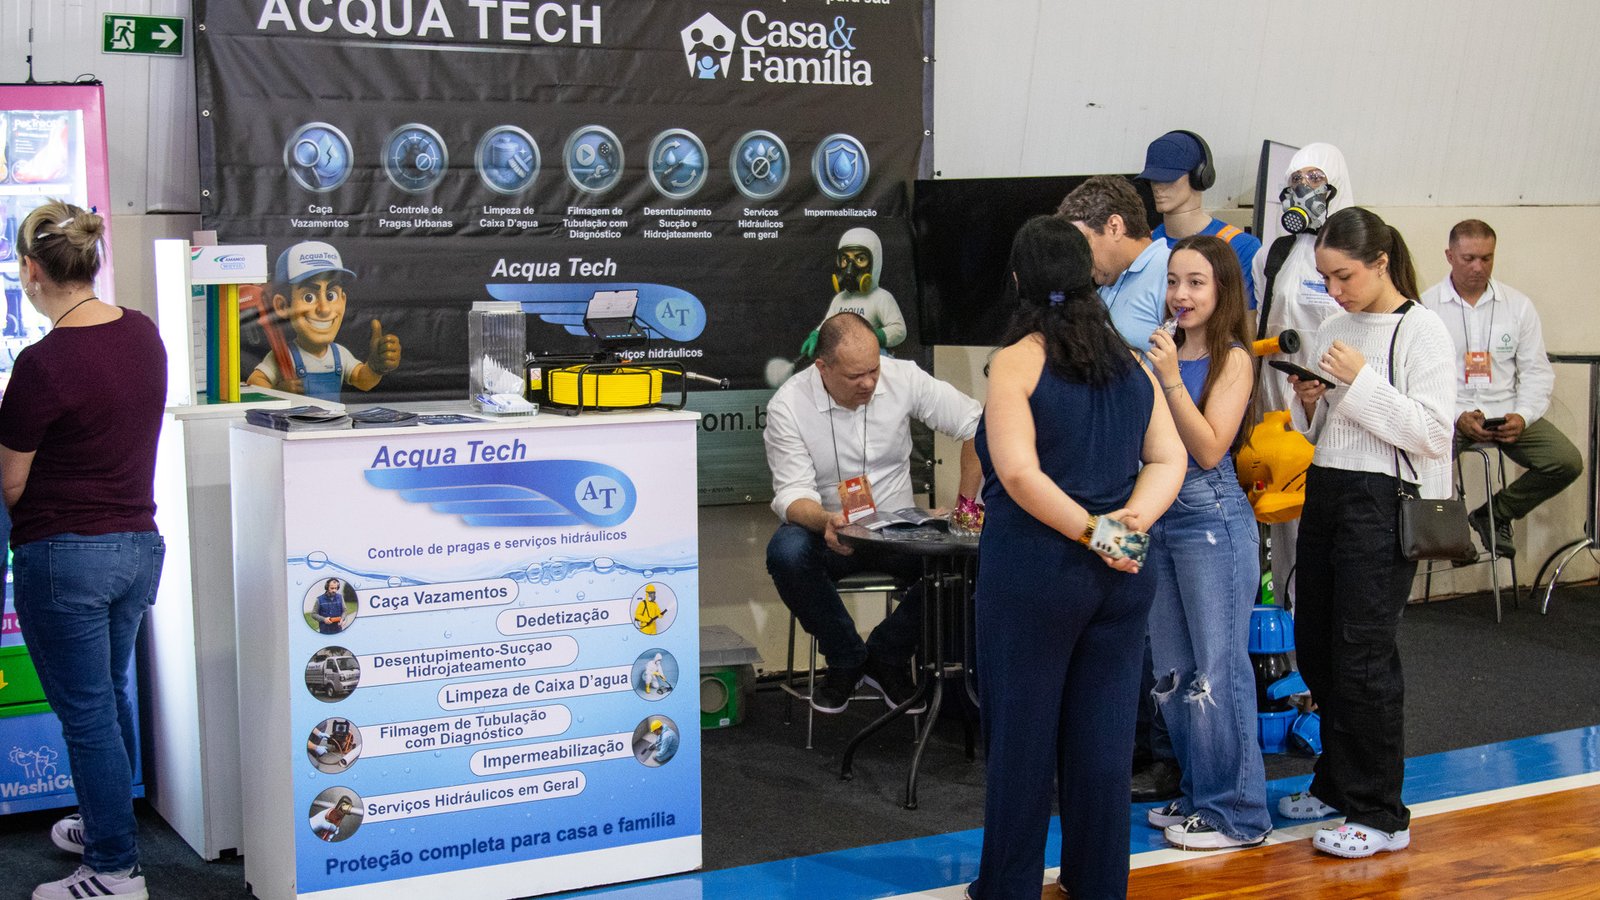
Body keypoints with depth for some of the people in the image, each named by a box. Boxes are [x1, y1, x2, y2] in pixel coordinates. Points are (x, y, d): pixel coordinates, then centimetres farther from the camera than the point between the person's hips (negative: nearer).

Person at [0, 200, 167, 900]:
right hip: (140, 542, 7)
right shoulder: (144, 334, 1)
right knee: (112, 694, 23)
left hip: (65, 554, -7)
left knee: (86, 712, 4)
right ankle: (107, 824, 40)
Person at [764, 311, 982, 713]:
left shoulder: (903, 378, -9)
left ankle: (886, 657, -3)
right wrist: (827, 521, -41)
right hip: (825, 530, -2)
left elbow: (977, 425, -1)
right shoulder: (788, 406, -14)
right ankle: (846, 660, -10)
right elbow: (792, 496, -18)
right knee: (785, 551, -36)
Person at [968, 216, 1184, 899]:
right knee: (1104, 734, 12)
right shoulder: (1132, 364, 7)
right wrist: (1130, 521, -10)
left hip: (1033, 570, -5)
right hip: (1120, 580, 5)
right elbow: (1169, 460, 3)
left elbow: (1018, 473, -20)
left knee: (1021, 731, 7)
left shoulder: (1016, 362, -10)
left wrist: (1089, 531, -15)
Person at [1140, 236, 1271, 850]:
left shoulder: (1232, 359, -9)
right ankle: (1198, 795, 27)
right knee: (1171, 671, 14)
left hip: (1212, 517, -8)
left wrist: (1172, 379, -22)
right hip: (1159, 516, 8)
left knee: (1217, 670, -2)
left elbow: (1209, 450, -17)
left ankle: (1237, 813, 7)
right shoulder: (1166, 351, 9)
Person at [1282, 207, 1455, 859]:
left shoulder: (1422, 330, -8)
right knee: (1314, 649, 12)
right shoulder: (1334, 328, 12)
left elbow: (1432, 432, -16)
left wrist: (1361, 382, -20)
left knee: (1362, 655, -6)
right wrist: (1309, 403, -2)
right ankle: (1337, 785, 29)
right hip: (1324, 493, 8)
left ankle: (1381, 815, 5)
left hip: (1383, 502, -7)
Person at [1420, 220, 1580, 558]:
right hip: (1447, 413, -3)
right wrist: (1458, 417, -17)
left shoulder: (1518, 304, 10)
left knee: (1567, 461, -17)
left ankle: (1495, 515, 9)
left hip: (1506, 412, 3)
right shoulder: (1425, 306, 1)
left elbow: (1537, 371, 8)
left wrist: (1523, 416, -11)